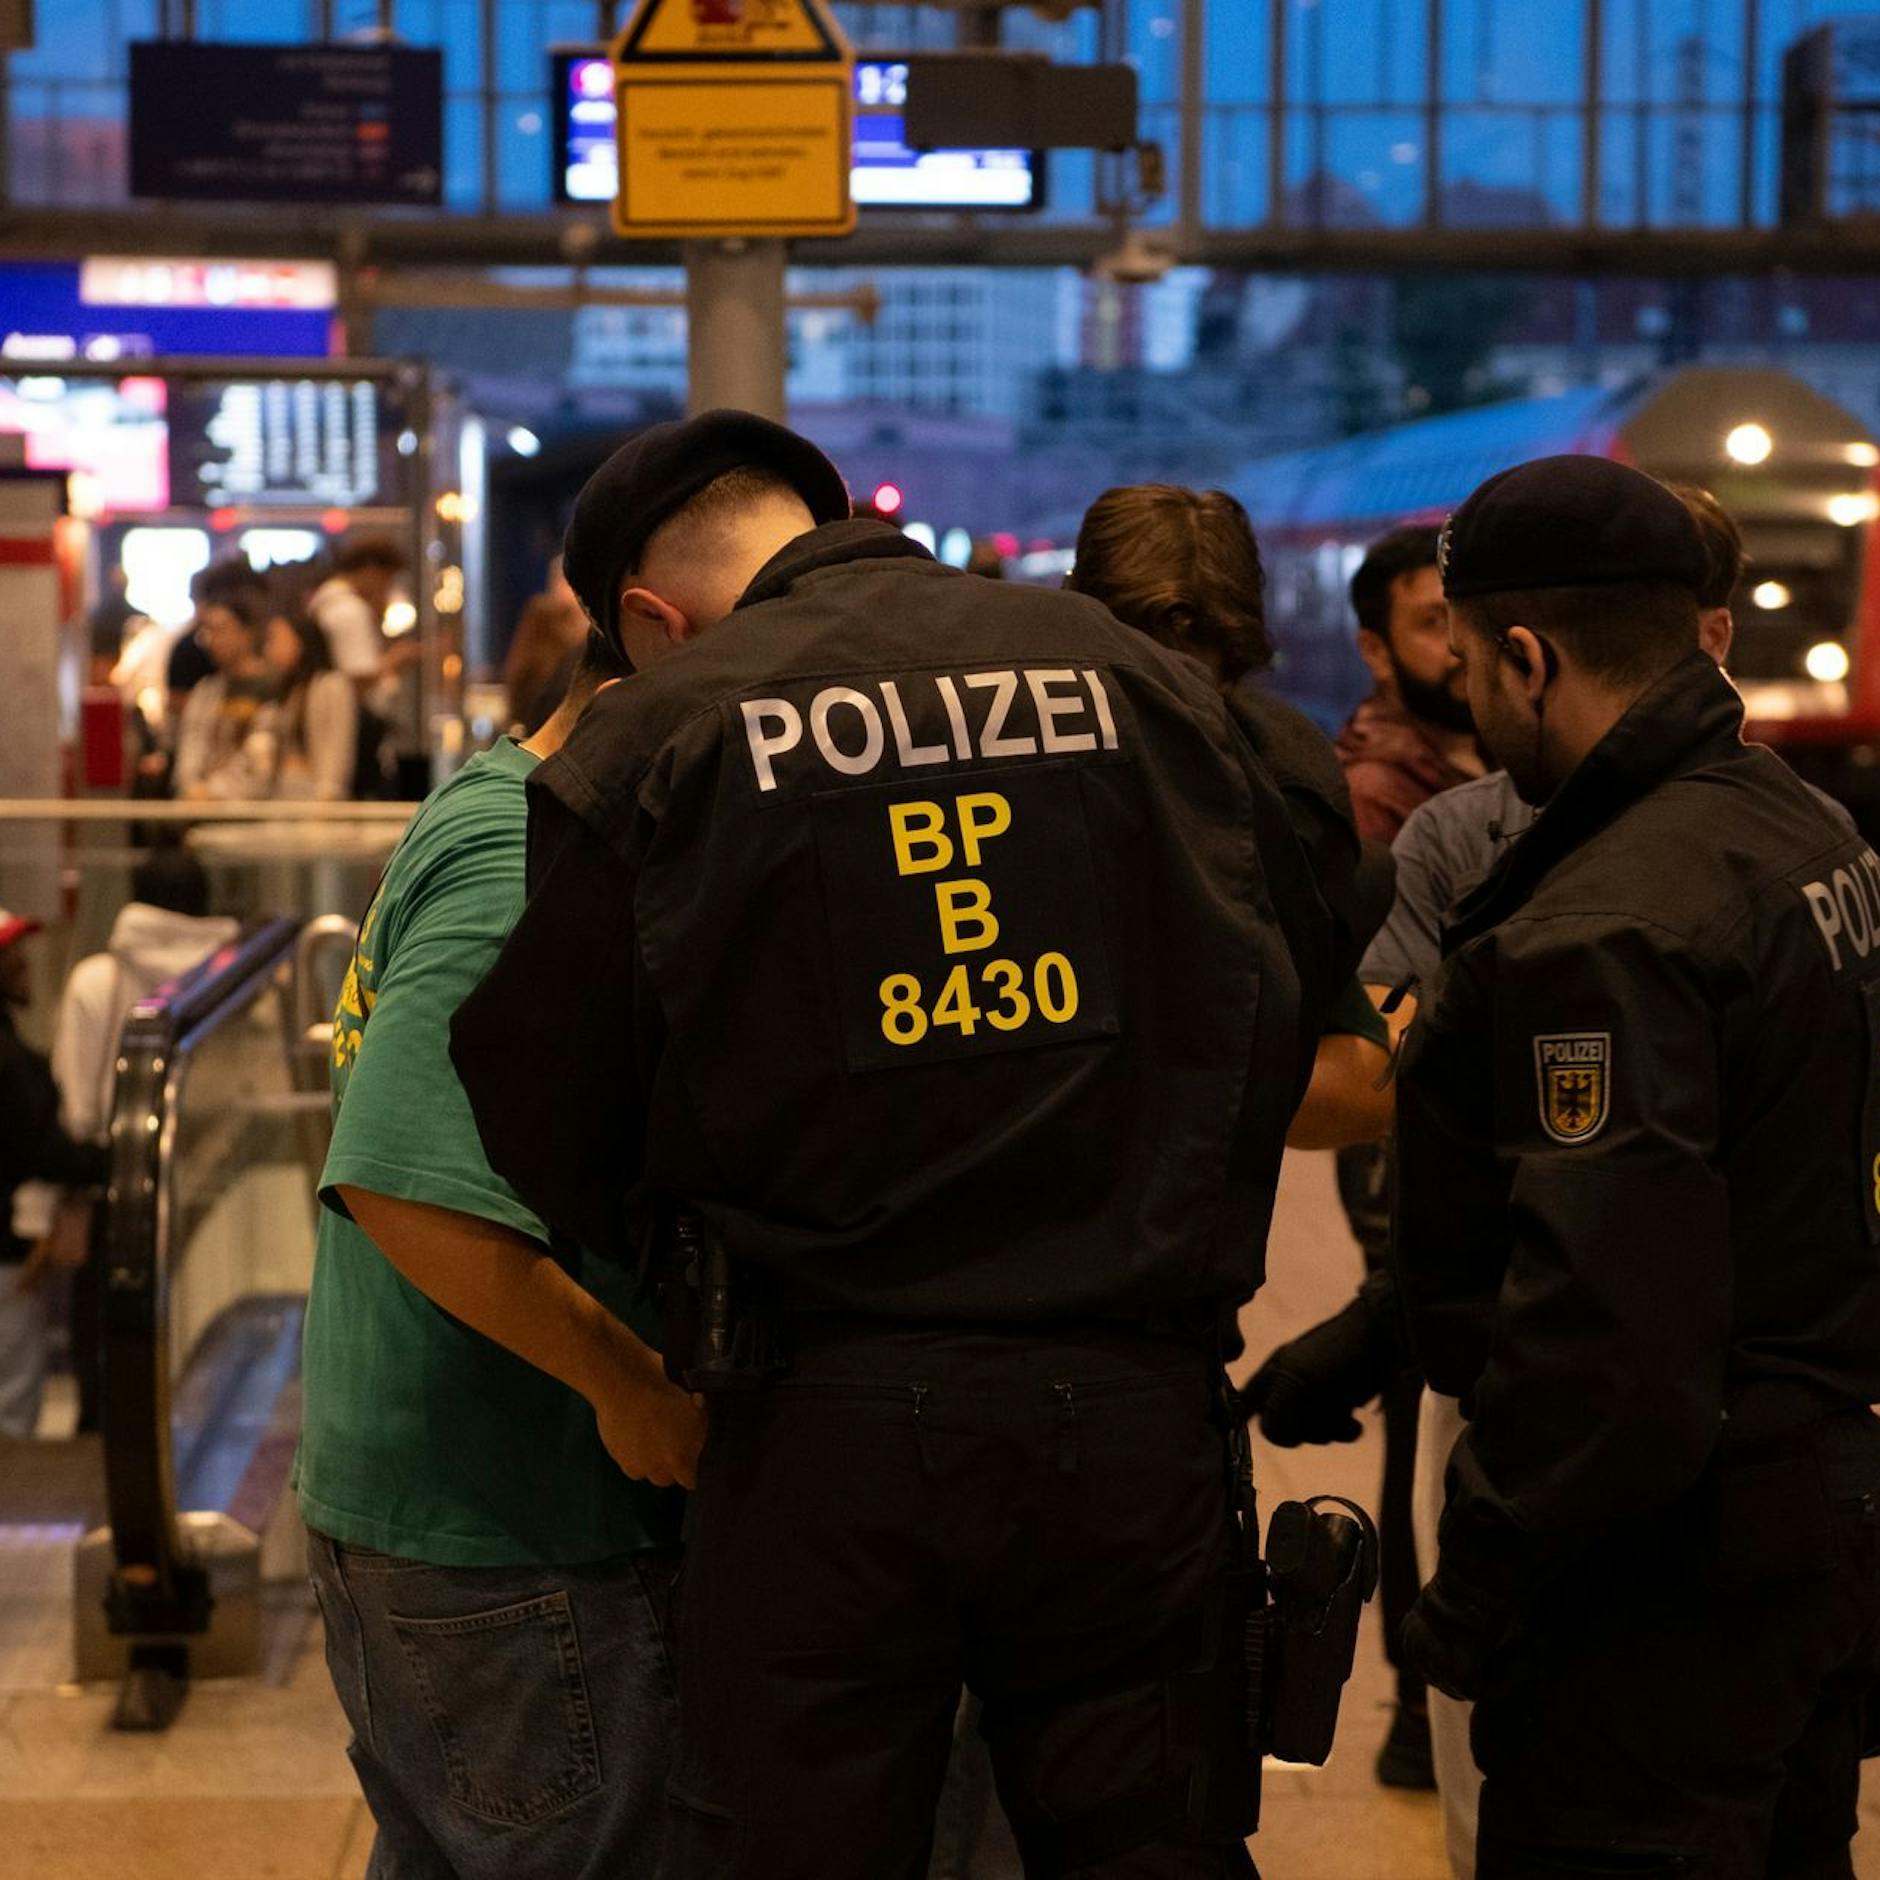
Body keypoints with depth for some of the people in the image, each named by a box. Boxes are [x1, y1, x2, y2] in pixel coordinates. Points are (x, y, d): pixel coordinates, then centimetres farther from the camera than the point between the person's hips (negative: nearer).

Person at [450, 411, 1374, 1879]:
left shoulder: (656, 736, -1)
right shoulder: (1135, 674, 7)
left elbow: (541, 1125, 1)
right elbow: (1300, 995, 16)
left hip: (826, 1429, -2)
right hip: (1137, 1412, 2)